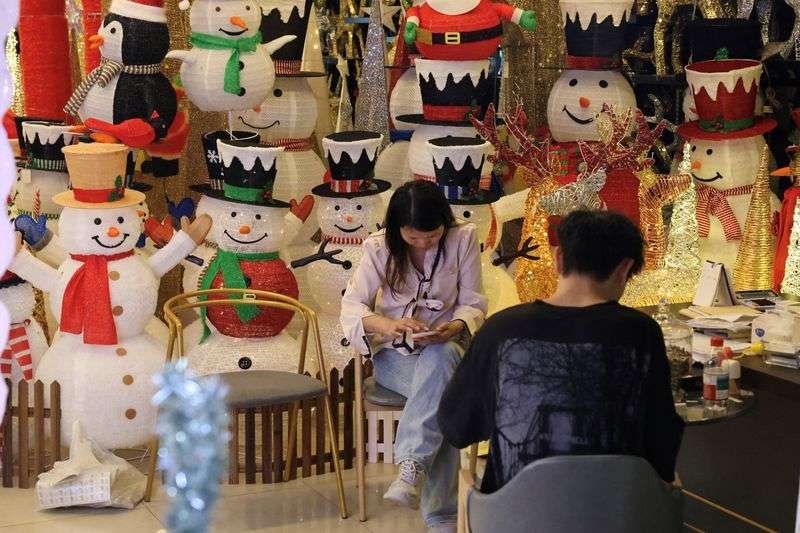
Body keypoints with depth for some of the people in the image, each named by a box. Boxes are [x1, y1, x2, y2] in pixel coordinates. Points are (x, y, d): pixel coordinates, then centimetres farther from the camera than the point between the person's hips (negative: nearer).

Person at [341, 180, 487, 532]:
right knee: (443, 397, -35)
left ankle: (411, 468, -43)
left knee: (440, 358, -40)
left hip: (445, 345, 1)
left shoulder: (463, 239, -5)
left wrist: (455, 327, -27)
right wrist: (389, 325, -33)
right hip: (396, 354, 0)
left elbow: (473, 304, -2)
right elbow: (352, 304, -11)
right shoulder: (381, 247, -6)